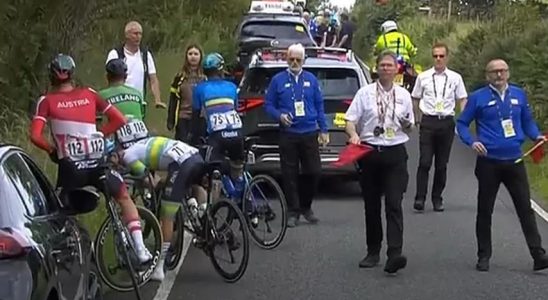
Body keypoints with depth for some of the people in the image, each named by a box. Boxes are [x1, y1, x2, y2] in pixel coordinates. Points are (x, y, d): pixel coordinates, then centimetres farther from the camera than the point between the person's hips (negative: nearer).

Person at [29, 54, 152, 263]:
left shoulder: (47, 101, 2)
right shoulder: (89, 94, 10)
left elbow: (35, 136, -9)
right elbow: (119, 120, 9)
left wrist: (51, 150, 8)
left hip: (70, 166, -2)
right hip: (97, 162, 2)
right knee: (124, 197, 21)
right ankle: (140, 249, 12)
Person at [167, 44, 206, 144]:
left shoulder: (206, 76, 6)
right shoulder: (180, 77, 9)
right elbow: (173, 100, 10)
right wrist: (170, 120, 4)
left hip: (202, 120, 0)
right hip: (183, 120, 1)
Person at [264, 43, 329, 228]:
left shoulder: (311, 79, 10)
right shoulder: (278, 80, 4)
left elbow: (319, 106, 12)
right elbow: (268, 105, 6)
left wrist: (324, 130, 8)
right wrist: (280, 115, -14)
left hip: (310, 133, 2)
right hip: (288, 134, -1)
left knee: (314, 172, 0)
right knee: (290, 175, 1)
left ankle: (305, 206, 20)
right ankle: (293, 211, 10)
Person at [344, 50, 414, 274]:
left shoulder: (403, 95, 9)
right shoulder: (365, 92, 4)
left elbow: (409, 128, 17)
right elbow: (350, 120, 1)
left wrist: (407, 124, -7)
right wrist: (354, 135, -19)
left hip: (395, 154, 0)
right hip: (369, 152, 0)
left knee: (394, 205, -12)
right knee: (371, 205, 8)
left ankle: (394, 254, -21)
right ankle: (373, 252, 19)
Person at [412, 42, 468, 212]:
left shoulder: (455, 78, 6)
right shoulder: (423, 77, 5)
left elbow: (462, 99, 9)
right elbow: (415, 98, 15)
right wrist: (417, 118, 11)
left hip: (447, 122, 1)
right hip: (428, 122, -1)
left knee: (442, 164, 7)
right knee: (425, 162, -9)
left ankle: (437, 198, 17)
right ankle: (420, 198, -6)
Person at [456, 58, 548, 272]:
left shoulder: (519, 94, 7)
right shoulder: (478, 97, -2)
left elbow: (527, 121, 15)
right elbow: (462, 124, 1)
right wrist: (472, 142, -16)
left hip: (515, 162, 2)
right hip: (488, 163, -2)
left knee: (525, 208, 1)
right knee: (485, 211, 8)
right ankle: (484, 256, 18)